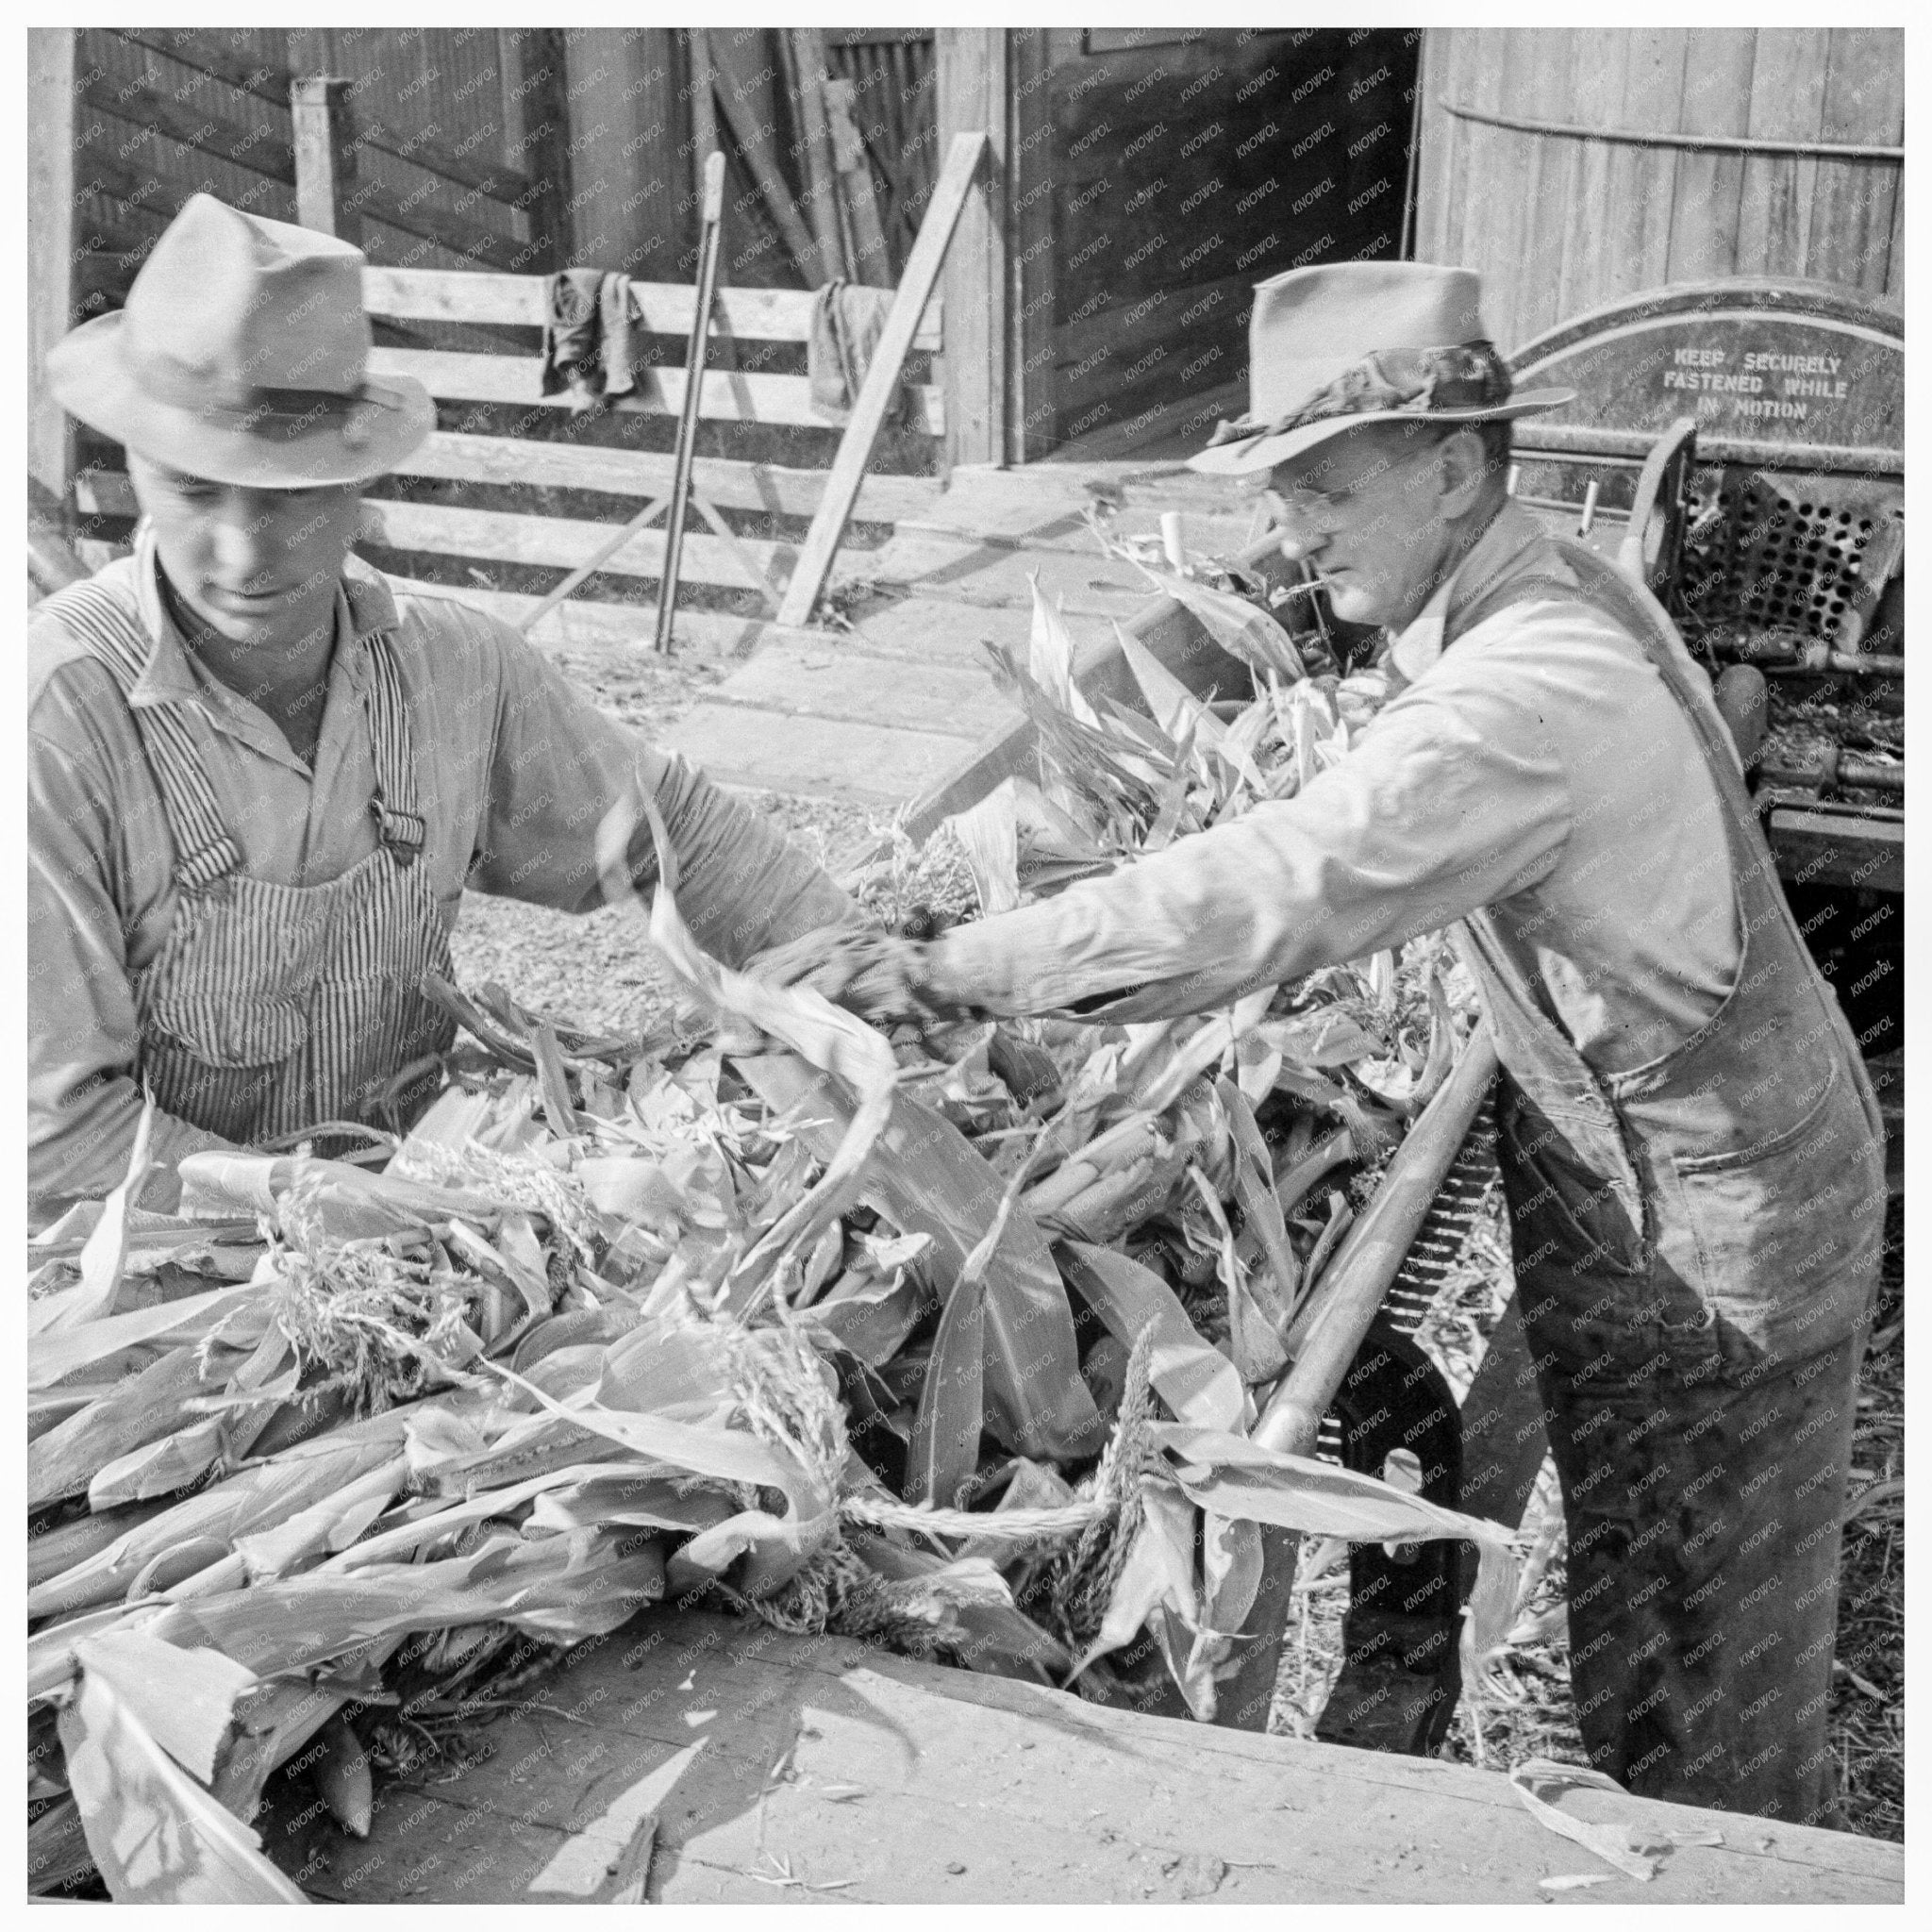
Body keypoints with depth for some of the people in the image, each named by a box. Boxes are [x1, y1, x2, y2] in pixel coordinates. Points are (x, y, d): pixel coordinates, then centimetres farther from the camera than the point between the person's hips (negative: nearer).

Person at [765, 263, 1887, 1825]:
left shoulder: (1531, 690, -31)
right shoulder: (1547, 589, 2)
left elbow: (1276, 893, -38)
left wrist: (952, 971, -35)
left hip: (1710, 1219, -9)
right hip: (1643, 1178, 9)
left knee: (1711, 1667, 8)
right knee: (1637, 1606, 22)